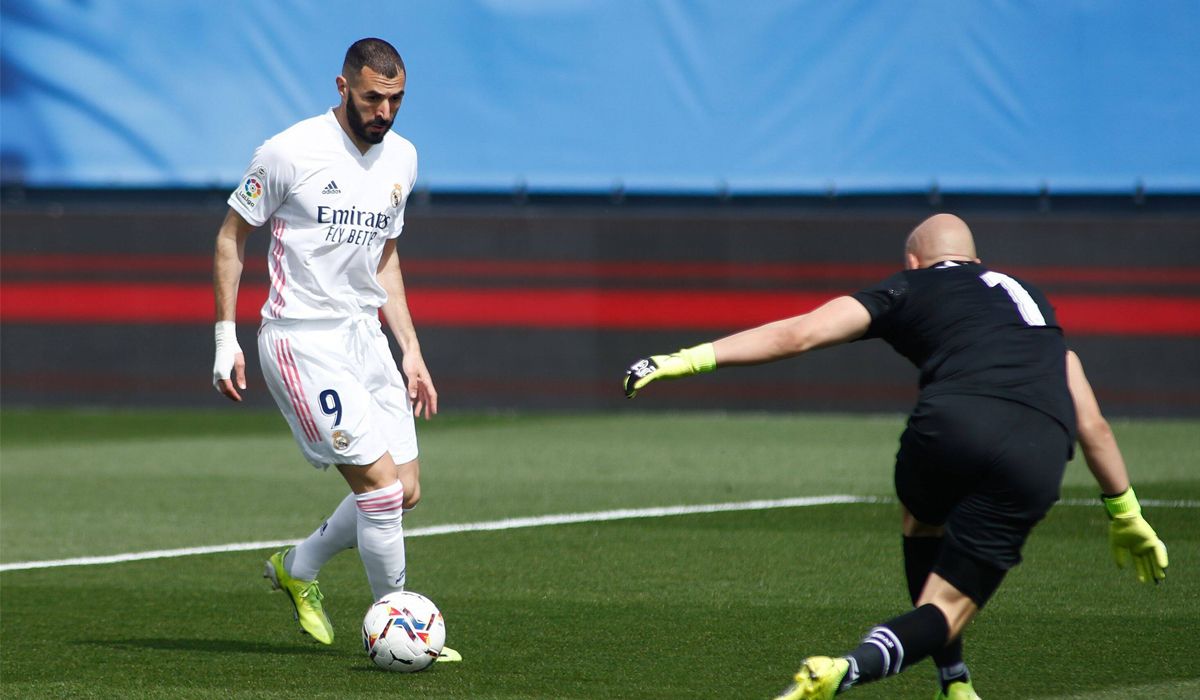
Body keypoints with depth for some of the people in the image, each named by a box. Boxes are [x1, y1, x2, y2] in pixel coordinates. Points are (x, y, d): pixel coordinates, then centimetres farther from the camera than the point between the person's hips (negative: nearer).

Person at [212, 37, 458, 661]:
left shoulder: (401, 158, 8)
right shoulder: (290, 152, -12)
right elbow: (232, 236, -2)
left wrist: (410, 350, 15)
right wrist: (225, 337, -7)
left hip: (365, 337, 7)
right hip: (302, 343, -7)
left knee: (406, 491, 5)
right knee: (382, 482, -13)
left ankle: (297, 568, 26)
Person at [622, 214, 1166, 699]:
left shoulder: (910, 288, 23)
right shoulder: (1030, 299, 37)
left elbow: (800, 333, 11)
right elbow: (1091, 423, 37)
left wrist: (692, 358, 11)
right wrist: (1126, 514, 46)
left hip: (953, 421, -2)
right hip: (1040, 456, 2)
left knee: (922, 527, 33)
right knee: (945, 610, 8)